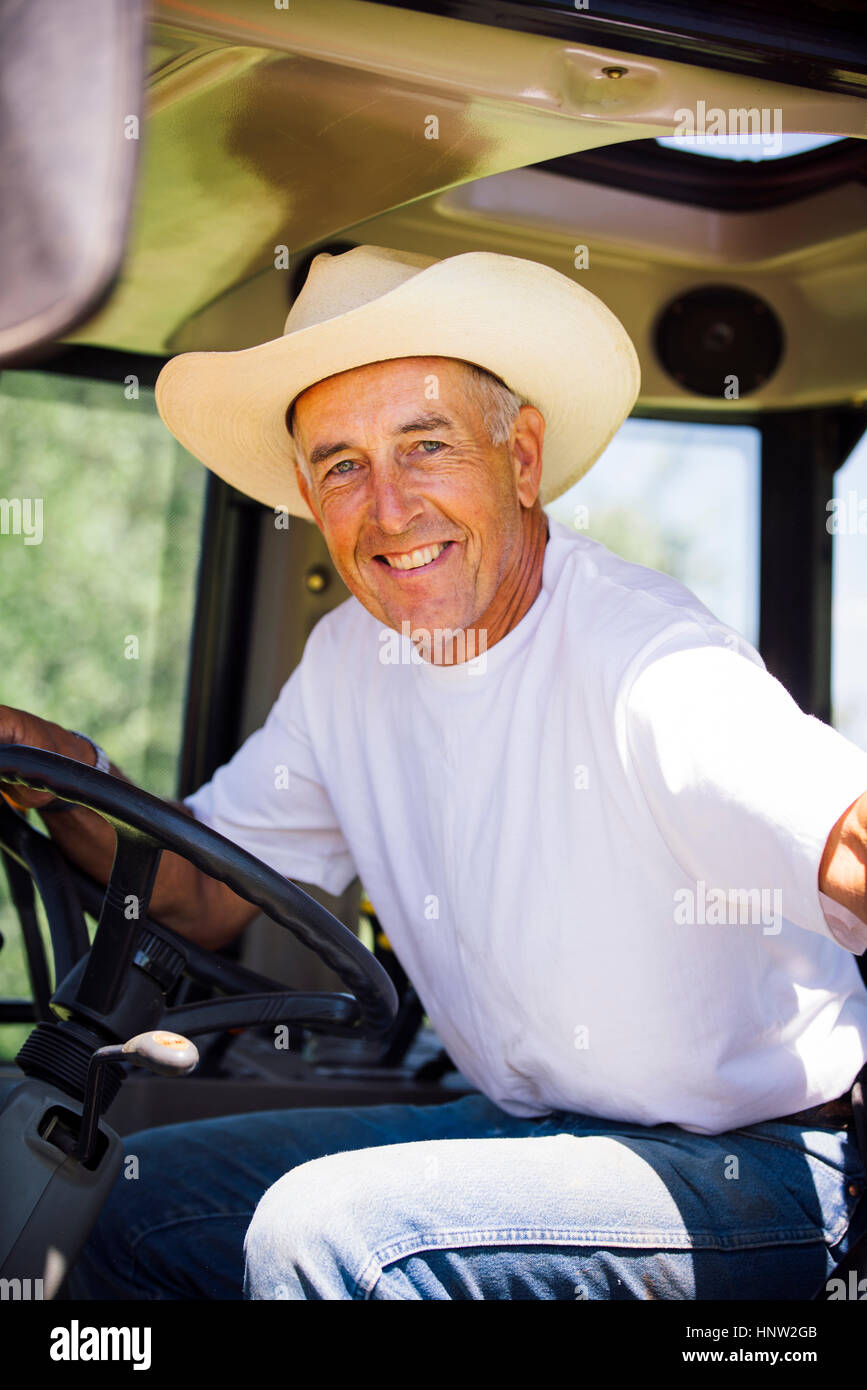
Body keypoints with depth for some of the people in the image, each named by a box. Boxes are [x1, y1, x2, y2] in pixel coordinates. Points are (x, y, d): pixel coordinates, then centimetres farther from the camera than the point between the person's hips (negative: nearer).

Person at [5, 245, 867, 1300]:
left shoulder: (647, 668, -24)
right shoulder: (351, 658, 0)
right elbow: (202, 896, 6)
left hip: (768, 1165, -6)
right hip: (530, 1125, 7)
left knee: (329, 1232, -26)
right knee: (143, 1203, 3)